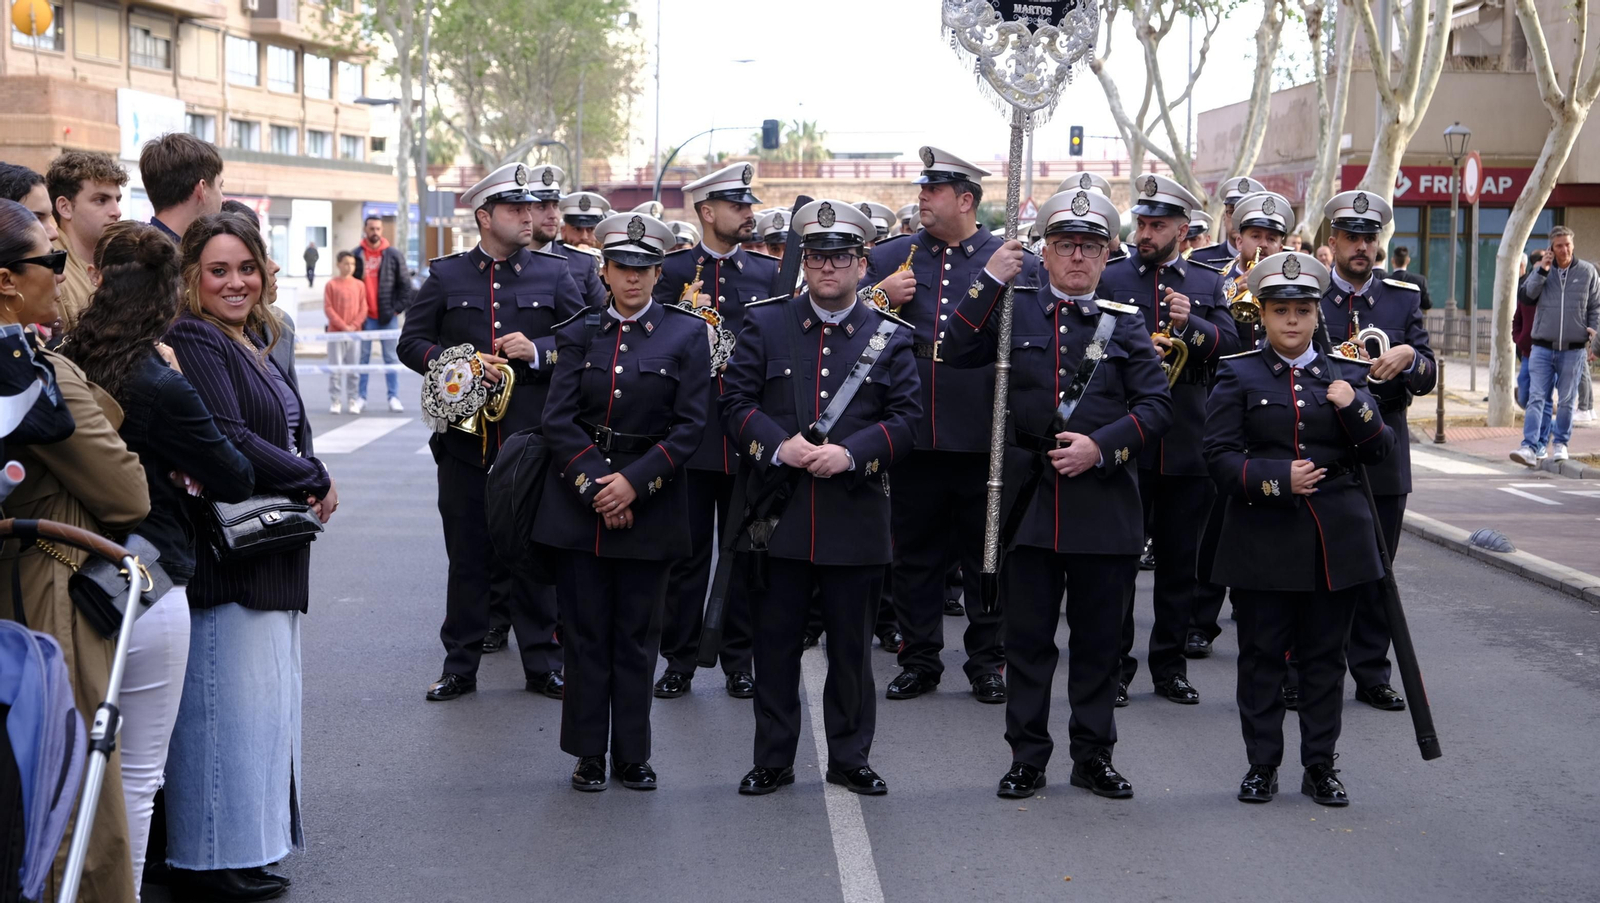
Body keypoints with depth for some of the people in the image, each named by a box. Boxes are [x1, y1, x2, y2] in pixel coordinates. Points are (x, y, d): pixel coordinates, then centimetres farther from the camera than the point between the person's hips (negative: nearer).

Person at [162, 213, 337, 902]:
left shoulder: (252, 340, 16)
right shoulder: (193, 341, -13)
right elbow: (228, 441, -21)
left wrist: (306, 484, -1)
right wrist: (315, 481, -12)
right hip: (226, 555, -10)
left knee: (263, 695, 14)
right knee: (228, 699, -5)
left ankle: (251, 840, 22)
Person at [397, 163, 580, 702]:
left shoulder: (553, 274, 7)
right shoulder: (446, 277, 7)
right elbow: (411, 343, 7)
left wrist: (539, 351, -11)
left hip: (533, 436, 0)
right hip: (465, 436, 0)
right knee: (467, 554, 6)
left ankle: (541, 663, 14)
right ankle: (460, 665, 14)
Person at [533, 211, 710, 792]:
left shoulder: (686, 333, 1)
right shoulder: (578, 334, 6)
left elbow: (690, 424, -5)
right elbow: (558, 419, -1)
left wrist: (634, 481, -14)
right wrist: (595, 484, -13)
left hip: (650, 500, -1)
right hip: (578, 500, 1)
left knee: (637, 634, 5)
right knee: (585, 631, 4)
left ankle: (632, 754, 15)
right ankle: (589, 754, 12)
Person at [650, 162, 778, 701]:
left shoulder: (769, 272, 9)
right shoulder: (672, 271, 3)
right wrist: (683, 314, -18)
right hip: (690, 430, -2)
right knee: (686, 552, 4)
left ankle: (739, 661, 17)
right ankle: (680, 662, 12)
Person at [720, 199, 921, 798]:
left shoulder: (889, 337, 6)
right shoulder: (766, 324, 6)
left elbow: (905, 417, 0)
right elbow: (736, 403, 2)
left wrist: (851, 453, -15)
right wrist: (779, 445, -15)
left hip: (855, 517, 0)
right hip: (779, 509, 0)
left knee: (851, 646, 8)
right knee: (775, 643, 6)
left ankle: (850, 759, 19)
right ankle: (773, 760, 16)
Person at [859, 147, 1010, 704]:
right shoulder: (890, 257, 9)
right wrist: (878, 298, -10)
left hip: (982, 433, -2)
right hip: (914, 429, 2)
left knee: (986, 549, 7)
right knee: (915, 551, 9)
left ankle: (986, 662, 18)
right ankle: (920, 659, 20)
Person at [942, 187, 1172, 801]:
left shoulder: (1125, 319, 6)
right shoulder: (1016, 306, 6)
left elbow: (1157, 404, 1)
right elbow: (957, 353, -6)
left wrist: (1101, 445, -12)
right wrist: (990, 281, -13)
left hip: (1104, 501, 0)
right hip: (1030, 496, 0)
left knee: (1098, 636, 8)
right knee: (1027, 636, 5)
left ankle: (1094, 755, 19)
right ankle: (1027, 757, 15)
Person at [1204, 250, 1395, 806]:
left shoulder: (1345, 375, 9)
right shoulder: (1238, 376, 2)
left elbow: (1379, 451, 5)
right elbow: (1220, 458, -4)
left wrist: (1355, 409, -12)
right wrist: (1278, 479, -17)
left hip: (1336, 538, 2)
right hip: (1263, 540, -2)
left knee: (1325, 655, 7)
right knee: (1261, 655, 4)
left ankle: (1321, 767, 16)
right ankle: (1262, 766, 14)